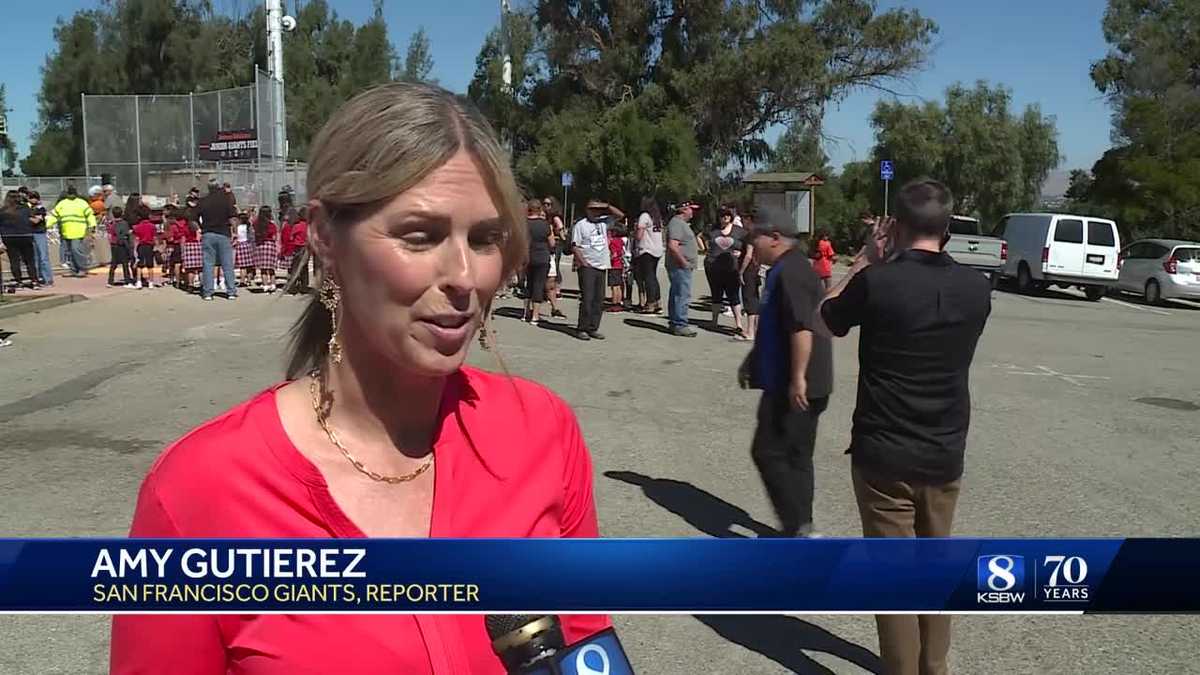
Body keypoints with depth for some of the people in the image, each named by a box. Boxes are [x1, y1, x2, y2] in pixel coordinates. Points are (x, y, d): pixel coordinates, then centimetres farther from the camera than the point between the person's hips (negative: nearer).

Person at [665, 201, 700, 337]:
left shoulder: (682, 223, 20)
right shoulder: (676, 223, -14)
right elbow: (672, 245, -24)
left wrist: (687, 263, 20)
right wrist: (684, 262, -21)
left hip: (683, 266, 11)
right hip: (680, 266, -11)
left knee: (676, 295, 14)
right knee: (682, 295, -11)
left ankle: (674, 322, 20)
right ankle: (680, 325, -9)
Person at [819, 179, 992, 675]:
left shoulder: (877, 281, -17)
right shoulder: (976, 288, -3)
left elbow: (828, 319, 3)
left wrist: (861, 264, 13)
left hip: (884, 455, -5)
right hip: (945, 455, 5)